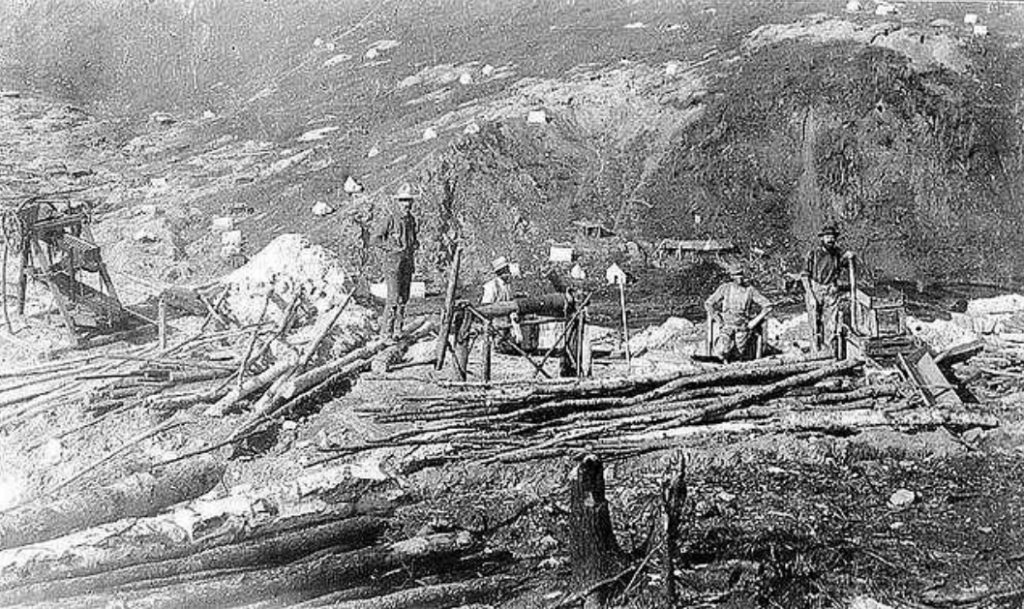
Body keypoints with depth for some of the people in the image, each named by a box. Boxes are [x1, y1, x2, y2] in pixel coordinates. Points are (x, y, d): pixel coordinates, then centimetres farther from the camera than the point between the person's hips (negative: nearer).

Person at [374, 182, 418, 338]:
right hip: (393, 261, -7)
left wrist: (415, 244, 7)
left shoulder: (412, 219, 11)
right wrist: (390, 248, -11)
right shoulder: (391, 219, -10)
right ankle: (386, 329, -6)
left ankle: (398, 329, 14)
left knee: (404, 297, 8)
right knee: (394, 297, -11)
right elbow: (376, 237, -7)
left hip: (408, 261, 7)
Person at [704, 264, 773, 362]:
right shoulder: (725, 288, 0)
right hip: (727, 324, 0)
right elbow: (708, 304, 5)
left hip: (743, 327, 0)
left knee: (738, 355, -10)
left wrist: (754, 321, -8)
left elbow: (768, 306, -2)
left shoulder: (750, 290, -2)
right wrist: (718, 320, -3)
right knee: (722, 352, -24)